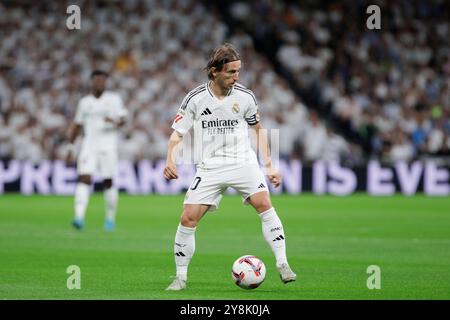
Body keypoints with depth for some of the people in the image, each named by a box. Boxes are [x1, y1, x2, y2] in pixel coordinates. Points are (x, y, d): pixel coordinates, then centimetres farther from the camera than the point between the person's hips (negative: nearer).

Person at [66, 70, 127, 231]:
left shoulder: (114, 99, 5)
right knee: (84, 179, -14)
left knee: (109, 182, 1)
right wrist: (71, 147, 13)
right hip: (89, 145, 1)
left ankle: (110, 218, 18)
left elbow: (122, 120, 2)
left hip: (108, 146, -1)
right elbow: (77, 125, 17)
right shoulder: (84, 102, 11)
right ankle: (79, 217, -24)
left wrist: (114, 121, -21)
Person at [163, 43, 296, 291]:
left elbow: (258, 129, 15)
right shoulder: (195, 99, -4)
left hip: (243, 161, 0)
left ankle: (282, 264, -16)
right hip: (210, 167, 0)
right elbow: (177, 134, 2)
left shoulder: (245, 96, 0)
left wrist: (269, 165, 11)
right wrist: (170, 161, -17)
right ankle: (181, 277, 7)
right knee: (188, 218, -9)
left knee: (264, 204, -21)